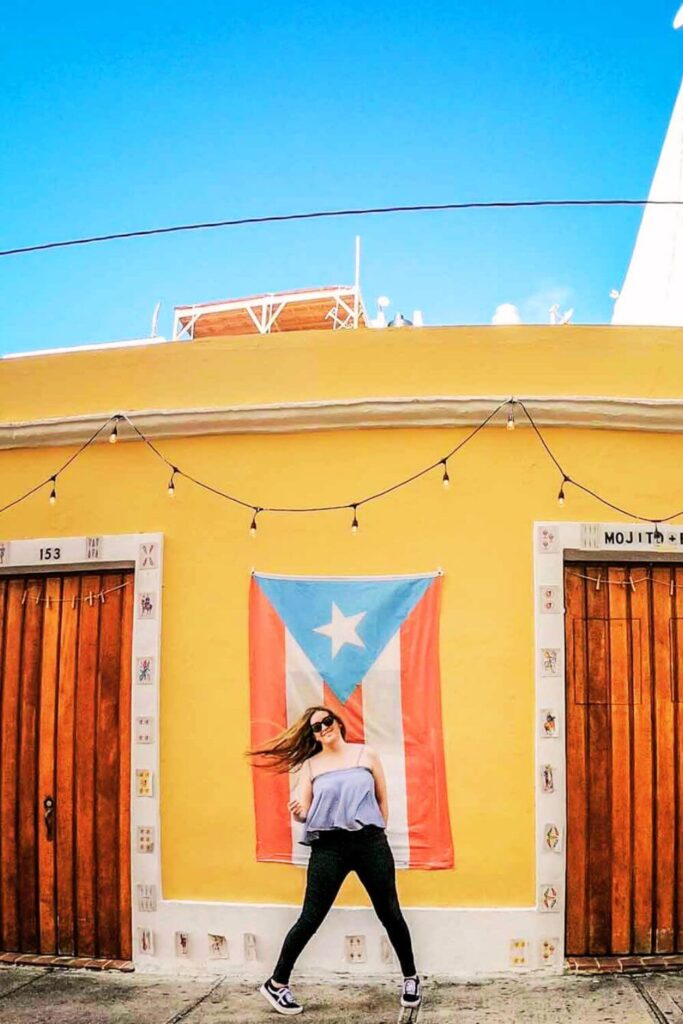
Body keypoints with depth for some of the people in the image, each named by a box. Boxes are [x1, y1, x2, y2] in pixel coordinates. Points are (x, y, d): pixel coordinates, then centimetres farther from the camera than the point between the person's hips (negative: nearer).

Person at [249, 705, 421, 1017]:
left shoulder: (367, 755, 5)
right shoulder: (310, 765, 5)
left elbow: (382, 799, 13)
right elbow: (304, 812, 1)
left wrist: (378, 832, 11)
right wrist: (297, 813, -21)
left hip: (370, 842, 1)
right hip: (329, 846, -1)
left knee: (390, 913, 10)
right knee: (310, 918, -1)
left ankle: (411, 978, 29)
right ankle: (276, 983, 12)